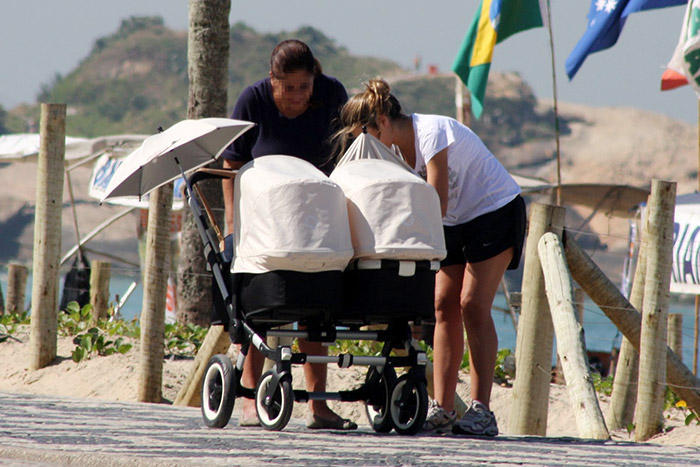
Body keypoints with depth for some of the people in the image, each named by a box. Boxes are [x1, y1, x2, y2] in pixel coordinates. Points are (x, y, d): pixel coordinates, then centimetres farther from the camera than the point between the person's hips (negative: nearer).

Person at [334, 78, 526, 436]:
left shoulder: (431, 133, -25)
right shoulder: (396, 149, 0)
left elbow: (436, 205, -27)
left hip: (496, 210, -8)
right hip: (458, 221, 8)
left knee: (472, 306, -15)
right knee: (444, 305, -2)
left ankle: (481, 412, -17)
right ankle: (442, 409, -3)